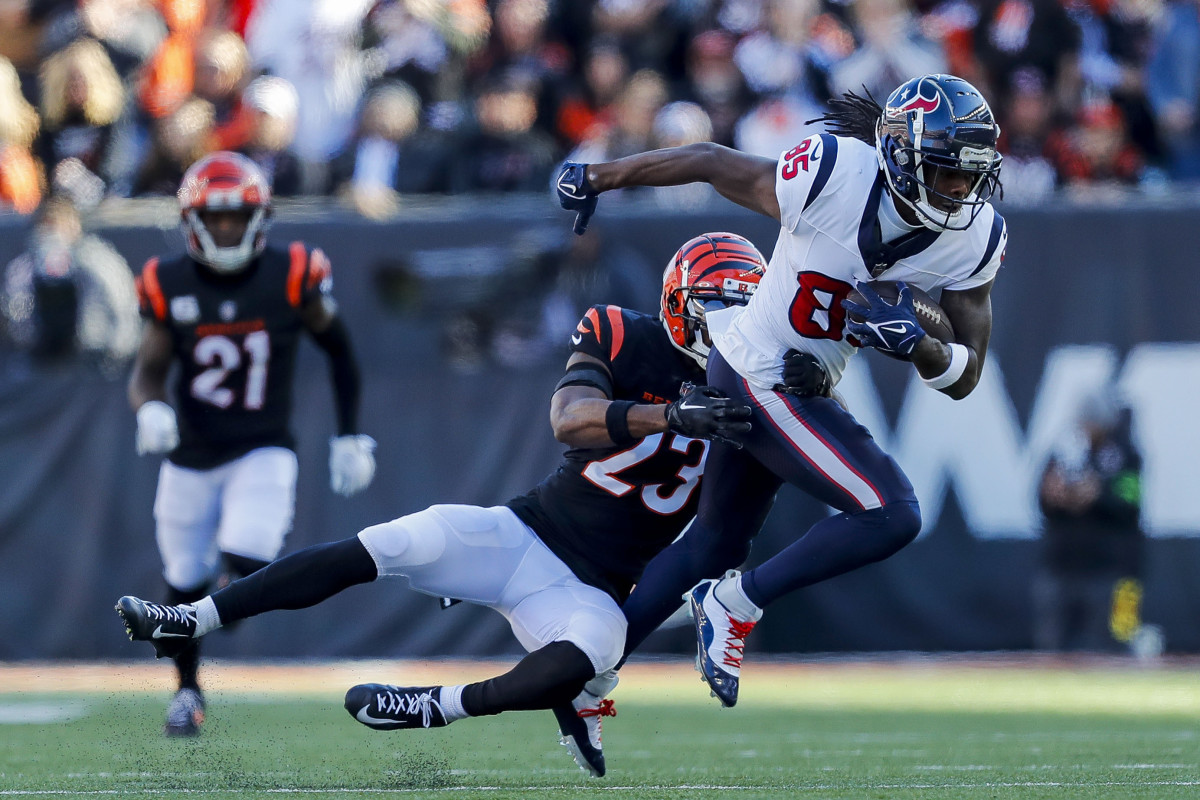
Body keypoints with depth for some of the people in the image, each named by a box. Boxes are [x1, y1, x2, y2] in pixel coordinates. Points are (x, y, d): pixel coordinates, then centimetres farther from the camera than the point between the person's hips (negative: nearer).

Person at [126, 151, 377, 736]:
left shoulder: (290, 278, -10)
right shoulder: (171, 287, -7)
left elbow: (338, 349, 4)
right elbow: (148, 371, -3)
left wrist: (349, 436, 5)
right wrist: (150, 411, -27)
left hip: (263, 452, -2)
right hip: (190, 457, 2)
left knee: (246, 561, -26)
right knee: (185, 583, 12)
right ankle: (187, 691, 34)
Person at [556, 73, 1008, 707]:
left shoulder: (976, 238, -11)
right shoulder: (834, 177, -28)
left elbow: (964, 379, -6)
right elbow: (710, 161, -12)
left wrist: (917, 344, -29)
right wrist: (596, 177, 0)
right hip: (763, 382, -8)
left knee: (715, 542, 22)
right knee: (892, 517, -17)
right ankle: (735, 605, -2)